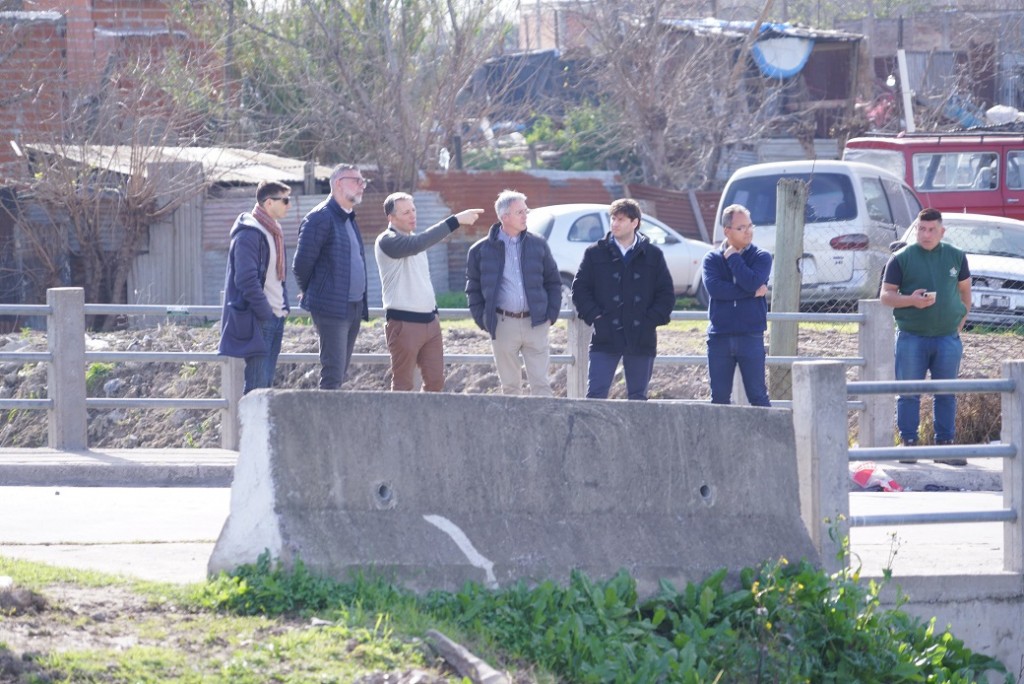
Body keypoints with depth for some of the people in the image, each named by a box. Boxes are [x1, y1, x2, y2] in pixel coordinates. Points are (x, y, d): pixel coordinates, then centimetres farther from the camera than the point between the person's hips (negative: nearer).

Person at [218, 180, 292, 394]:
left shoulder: (273, 232, 16)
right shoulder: (248, 234, -14)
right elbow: (247, 280, -19)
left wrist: (284, 307, 13)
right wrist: (265, 312, -16)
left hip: (275, 318, 9)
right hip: (256, 320, -9)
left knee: (266, 383, 8)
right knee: (257, 383, -11)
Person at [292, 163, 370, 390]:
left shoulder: (349, 219, 18)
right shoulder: (320, 218, -10)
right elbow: (302, 264, -10)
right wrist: (308, 292, 4)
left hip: (354, 309, 8)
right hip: (331, 309, -8)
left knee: (340, 374, 9)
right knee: (333, 374, -10)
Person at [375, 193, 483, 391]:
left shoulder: (412, 240, 15)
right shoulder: (387, 241, -13)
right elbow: (417, 244, -31)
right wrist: (455, 221, -35)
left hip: (430, 321, 8)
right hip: (404, 323, -8)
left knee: (435, 381, 6)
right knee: (402, 386, -2)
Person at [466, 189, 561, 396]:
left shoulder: (538, 245, 7)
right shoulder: (481, 250, 3)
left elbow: (553, 282, 13)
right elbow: (473, 289, 9)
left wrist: (551, 314, 4)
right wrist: (483, 320, 0)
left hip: (535, 323, 1)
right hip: (503, 324, -1)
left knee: (541, 384, -3)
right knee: (510, 386, 7)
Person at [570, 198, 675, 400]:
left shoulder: (652, 255, 7)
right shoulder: (595, 253, 5)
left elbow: (667, 293, 7)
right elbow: (579, 289, 5)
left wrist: (652, 320, -5)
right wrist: (595, 316, -7)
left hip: (641, 339, 1)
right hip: (605, 338, -1)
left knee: (638, 397, 7)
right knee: (596, 394, -9)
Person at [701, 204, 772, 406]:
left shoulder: (761, 257, 4)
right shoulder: (712, 258, 7)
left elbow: (751, 282, -16)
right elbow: (714, 288, -12)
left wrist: (733, 257, -6)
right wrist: (752, 292, -13)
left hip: (751, 335, -2)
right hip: (719, 337, 2)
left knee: (757, 395, -2)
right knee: (719, 397, 5)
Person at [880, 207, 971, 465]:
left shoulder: (956, 257, 8)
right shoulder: (901, 258, -1)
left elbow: (965, 290, 18)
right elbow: (886, 295, -1)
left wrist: (960, 323, 10)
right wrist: (911, 300, -18)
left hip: (947, 337, 2)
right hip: (911, 337, -2)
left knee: (946, 394, 5)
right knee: (909, 393, -1)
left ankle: (945, 444, 11)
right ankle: (908, 442, 6)